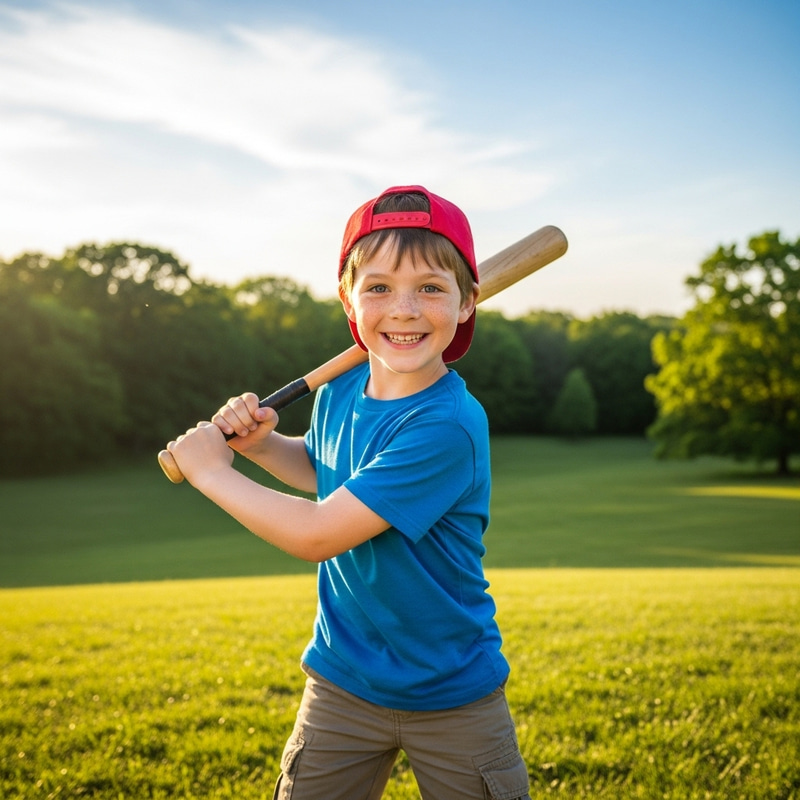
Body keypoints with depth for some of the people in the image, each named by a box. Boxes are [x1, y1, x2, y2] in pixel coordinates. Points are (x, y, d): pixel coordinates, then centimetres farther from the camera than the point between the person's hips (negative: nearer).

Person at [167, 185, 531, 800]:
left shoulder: (448, 424, -28)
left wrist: (211, 471, -14)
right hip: (342, 684, 5)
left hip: (454, 697, -5)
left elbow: (315, 535, -27)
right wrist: (260, 442, -2)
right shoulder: (339, 392, -5)